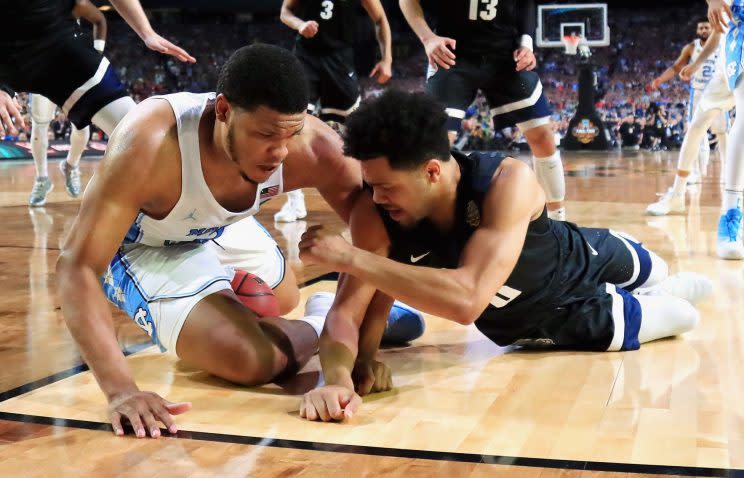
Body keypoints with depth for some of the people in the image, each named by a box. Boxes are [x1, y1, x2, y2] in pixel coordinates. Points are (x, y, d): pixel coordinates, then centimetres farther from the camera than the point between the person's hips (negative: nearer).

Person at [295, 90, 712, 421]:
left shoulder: (508, 182, -46)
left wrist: (351, 258, -56)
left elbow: (468, 299, -57)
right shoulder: (376, 215, -35)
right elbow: (347, 311, -37)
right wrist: (339, 377, -59)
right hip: (526, 323, 3)